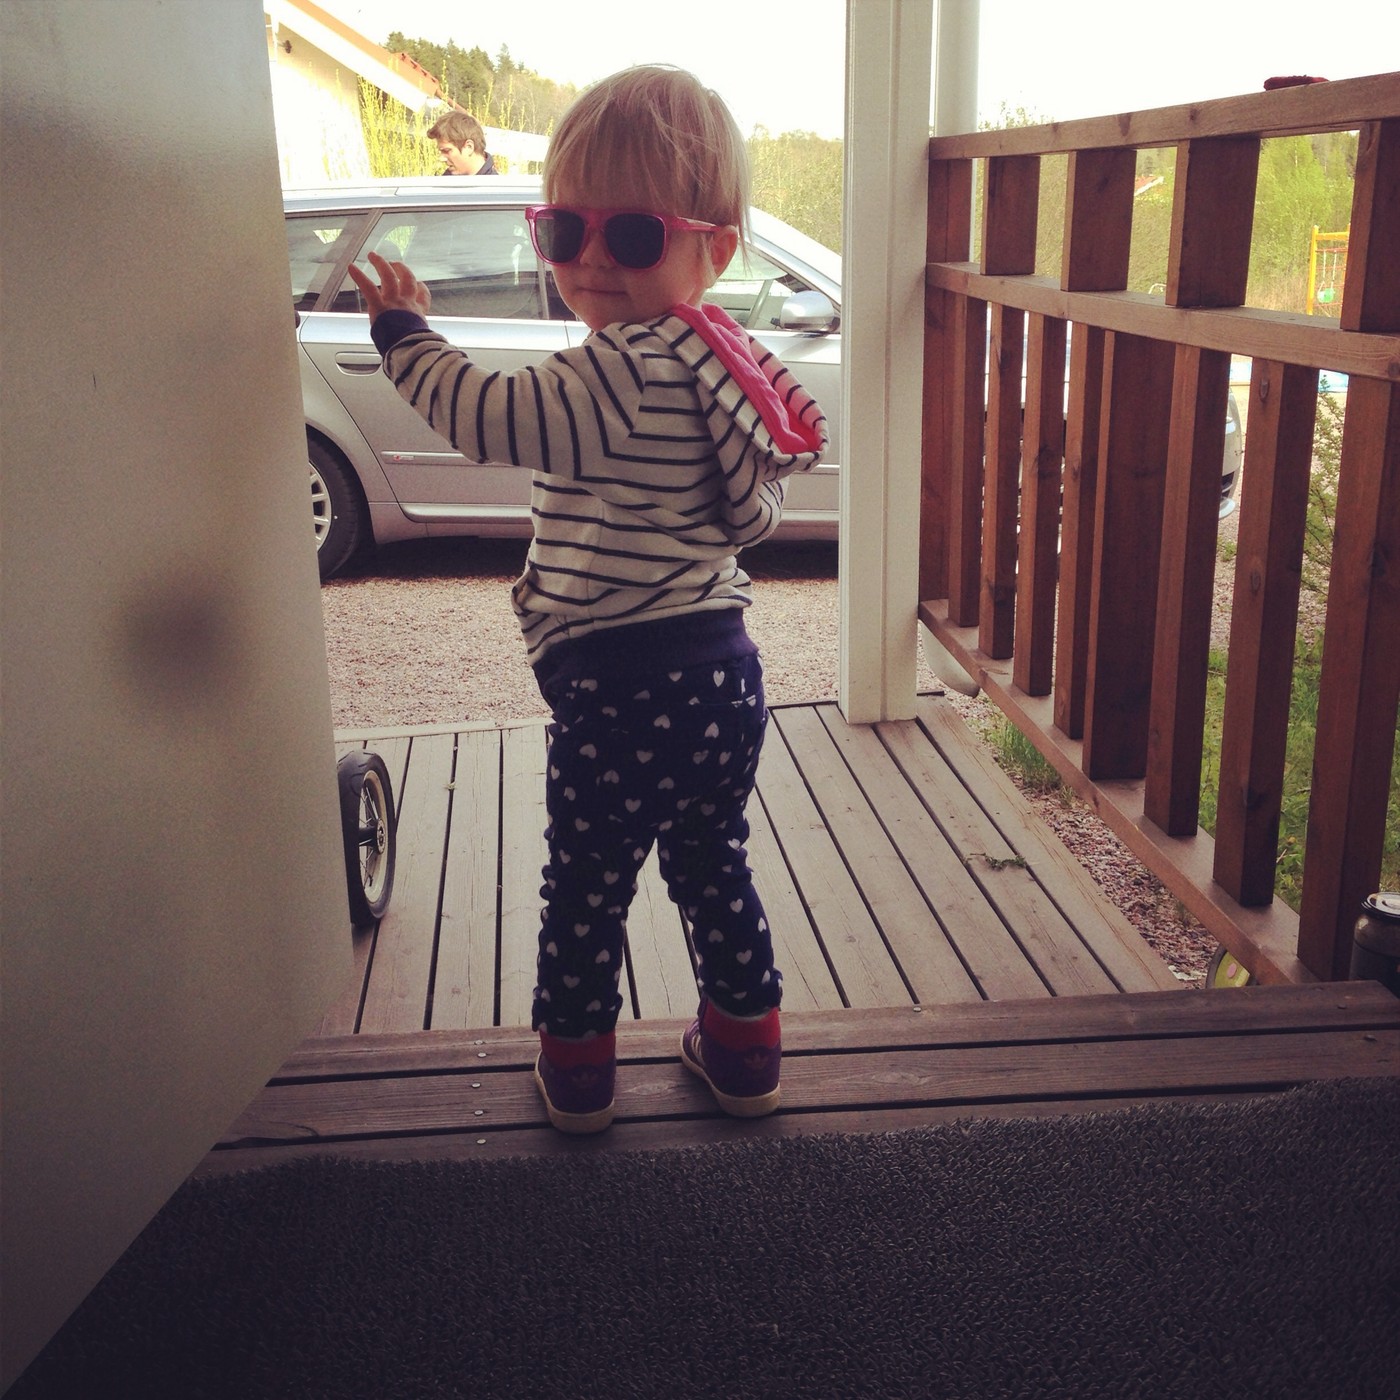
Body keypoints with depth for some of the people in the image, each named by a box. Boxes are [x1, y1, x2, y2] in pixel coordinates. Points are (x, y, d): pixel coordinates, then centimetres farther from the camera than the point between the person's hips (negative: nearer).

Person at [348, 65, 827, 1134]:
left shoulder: (628, 372, -20)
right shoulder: (716, 364, 10)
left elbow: (490, 415, -23)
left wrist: (404, 329, -7)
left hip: (623, 694, -9)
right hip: (720, 671, 9)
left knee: (587, 888, 11)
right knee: (713, 868, 22)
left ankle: (578, 1065, 27)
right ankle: (745, 1045, 35)